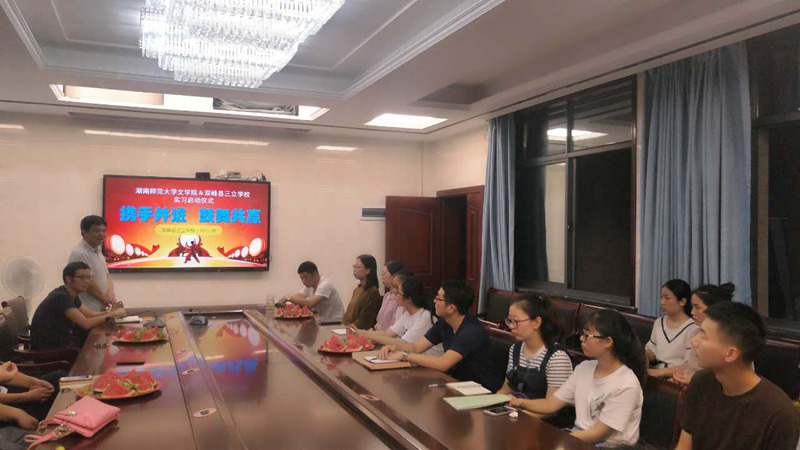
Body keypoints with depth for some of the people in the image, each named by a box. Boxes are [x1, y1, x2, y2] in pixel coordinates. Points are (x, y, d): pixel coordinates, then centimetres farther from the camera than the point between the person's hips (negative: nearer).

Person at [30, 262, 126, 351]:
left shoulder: (72, 295, 8)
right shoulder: (61, 297, -22)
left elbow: (90, 314, 9)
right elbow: (86, 324, -27)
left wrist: (111, 311, -7)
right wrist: (112, 314, -20)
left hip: (62, 344, 9)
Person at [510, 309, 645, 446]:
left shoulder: (626, 385, -18)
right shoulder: (584, 368, 3)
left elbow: (597, 434, -17)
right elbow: (551, 404, 0)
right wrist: (521, 402, -17)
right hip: (578, 436, 6)